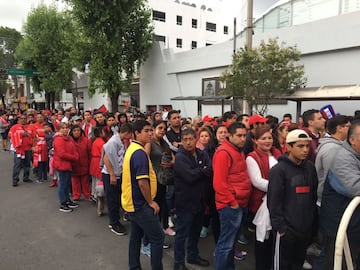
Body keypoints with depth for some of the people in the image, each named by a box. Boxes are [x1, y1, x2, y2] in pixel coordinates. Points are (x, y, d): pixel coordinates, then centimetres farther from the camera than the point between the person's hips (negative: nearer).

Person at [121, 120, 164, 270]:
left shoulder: (132, 149, 9)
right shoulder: (140, 153, -22)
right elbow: (142, 182, -25)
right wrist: (150, 202, -14)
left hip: (132, 201, 10)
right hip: (140, 203, -10)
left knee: (136, 235, 18)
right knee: (158, 237, -2)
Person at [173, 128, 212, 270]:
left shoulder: (202, 155, 4)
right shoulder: (180, 157, -14)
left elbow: (211, 172, -8)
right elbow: (189, 176, -25)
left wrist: (197, 172, -21)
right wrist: (203, 171, -11)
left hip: (200, 200, 6)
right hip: (185, 201, -6)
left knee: (196, 231, 21)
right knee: (182, 233, 6)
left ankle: (193, 255, 40)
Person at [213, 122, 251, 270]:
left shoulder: (239, 151, 14)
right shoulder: (223, 153, -16)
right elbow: (219, 183, -21)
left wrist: (241, 201, 13)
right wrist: (232, 202, -15)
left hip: (240, 203, 9)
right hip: (230, 205, -9)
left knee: (231, 240, 21)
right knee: (226, 243, 0)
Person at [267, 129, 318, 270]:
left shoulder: (310, 167, 6)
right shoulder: (278, 170, -12)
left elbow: (314, 196, 13)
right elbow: (274, 201, -13)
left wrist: (314, 222, 12)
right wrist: (279, 226, -15)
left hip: (306, 227, 5)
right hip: (287, 228, -5)